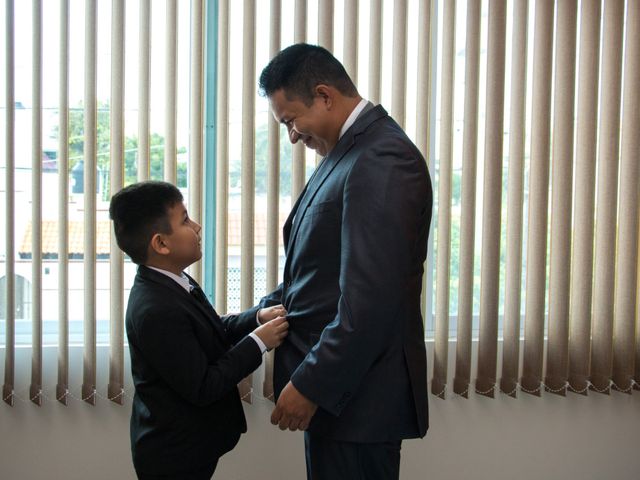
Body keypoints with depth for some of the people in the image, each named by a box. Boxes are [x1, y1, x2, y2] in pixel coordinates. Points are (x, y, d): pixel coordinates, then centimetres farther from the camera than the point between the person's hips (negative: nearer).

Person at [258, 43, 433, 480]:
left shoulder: (382, 160, -21)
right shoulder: (351, 150, 11)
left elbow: (370, 299, -26)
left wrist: (310, 385, -20)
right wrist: (266, 311, 9)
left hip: (357, 393, -9)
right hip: (335, 383, 9)